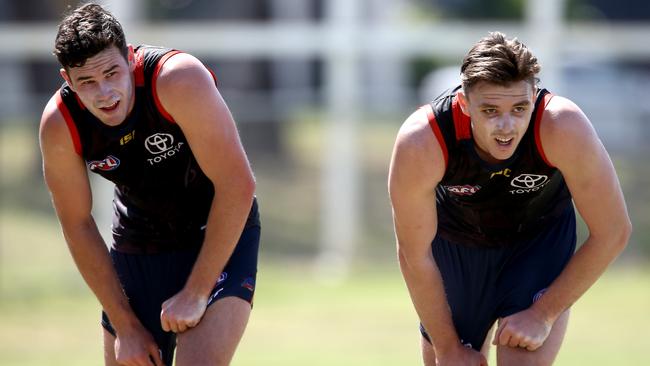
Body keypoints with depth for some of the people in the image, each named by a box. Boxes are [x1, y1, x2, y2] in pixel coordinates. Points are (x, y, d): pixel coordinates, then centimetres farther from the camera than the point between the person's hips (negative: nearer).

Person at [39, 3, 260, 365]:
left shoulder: (180, 80, -30)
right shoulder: (59, 126, -19)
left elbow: (237, 186, -26)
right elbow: (78, 226, -6)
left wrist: (195, 292, -24)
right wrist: (125, 325, -8)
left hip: (222, 235, -4)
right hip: (136, 247, 4)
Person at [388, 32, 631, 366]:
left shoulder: (564, 128, -36)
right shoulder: (421, 143, -35)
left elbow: (612, 231, -24)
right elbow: (414, 254, -21)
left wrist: (544, 314, -20)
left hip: (541, 240, -1)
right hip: (454, 244, 1)